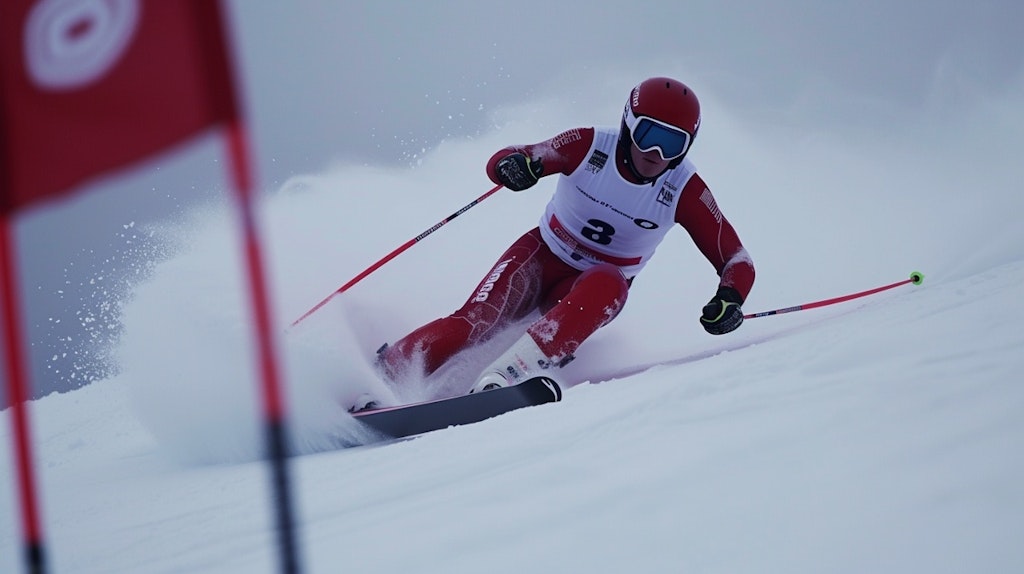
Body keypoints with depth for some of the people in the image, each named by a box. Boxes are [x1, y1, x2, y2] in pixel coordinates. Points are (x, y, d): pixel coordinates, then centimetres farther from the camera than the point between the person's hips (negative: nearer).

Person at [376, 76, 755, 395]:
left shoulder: (685, 192, -15)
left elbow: (736, 258, -12)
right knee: (474, 322, -27)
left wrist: (730, 297, -35)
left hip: (598, 289, 0)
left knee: (607, 284, -37)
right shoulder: (588, 146, -16)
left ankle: (504, 375, -48)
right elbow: (500, 162, -13)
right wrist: (515, 166, -39)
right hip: (544, 256, 0)